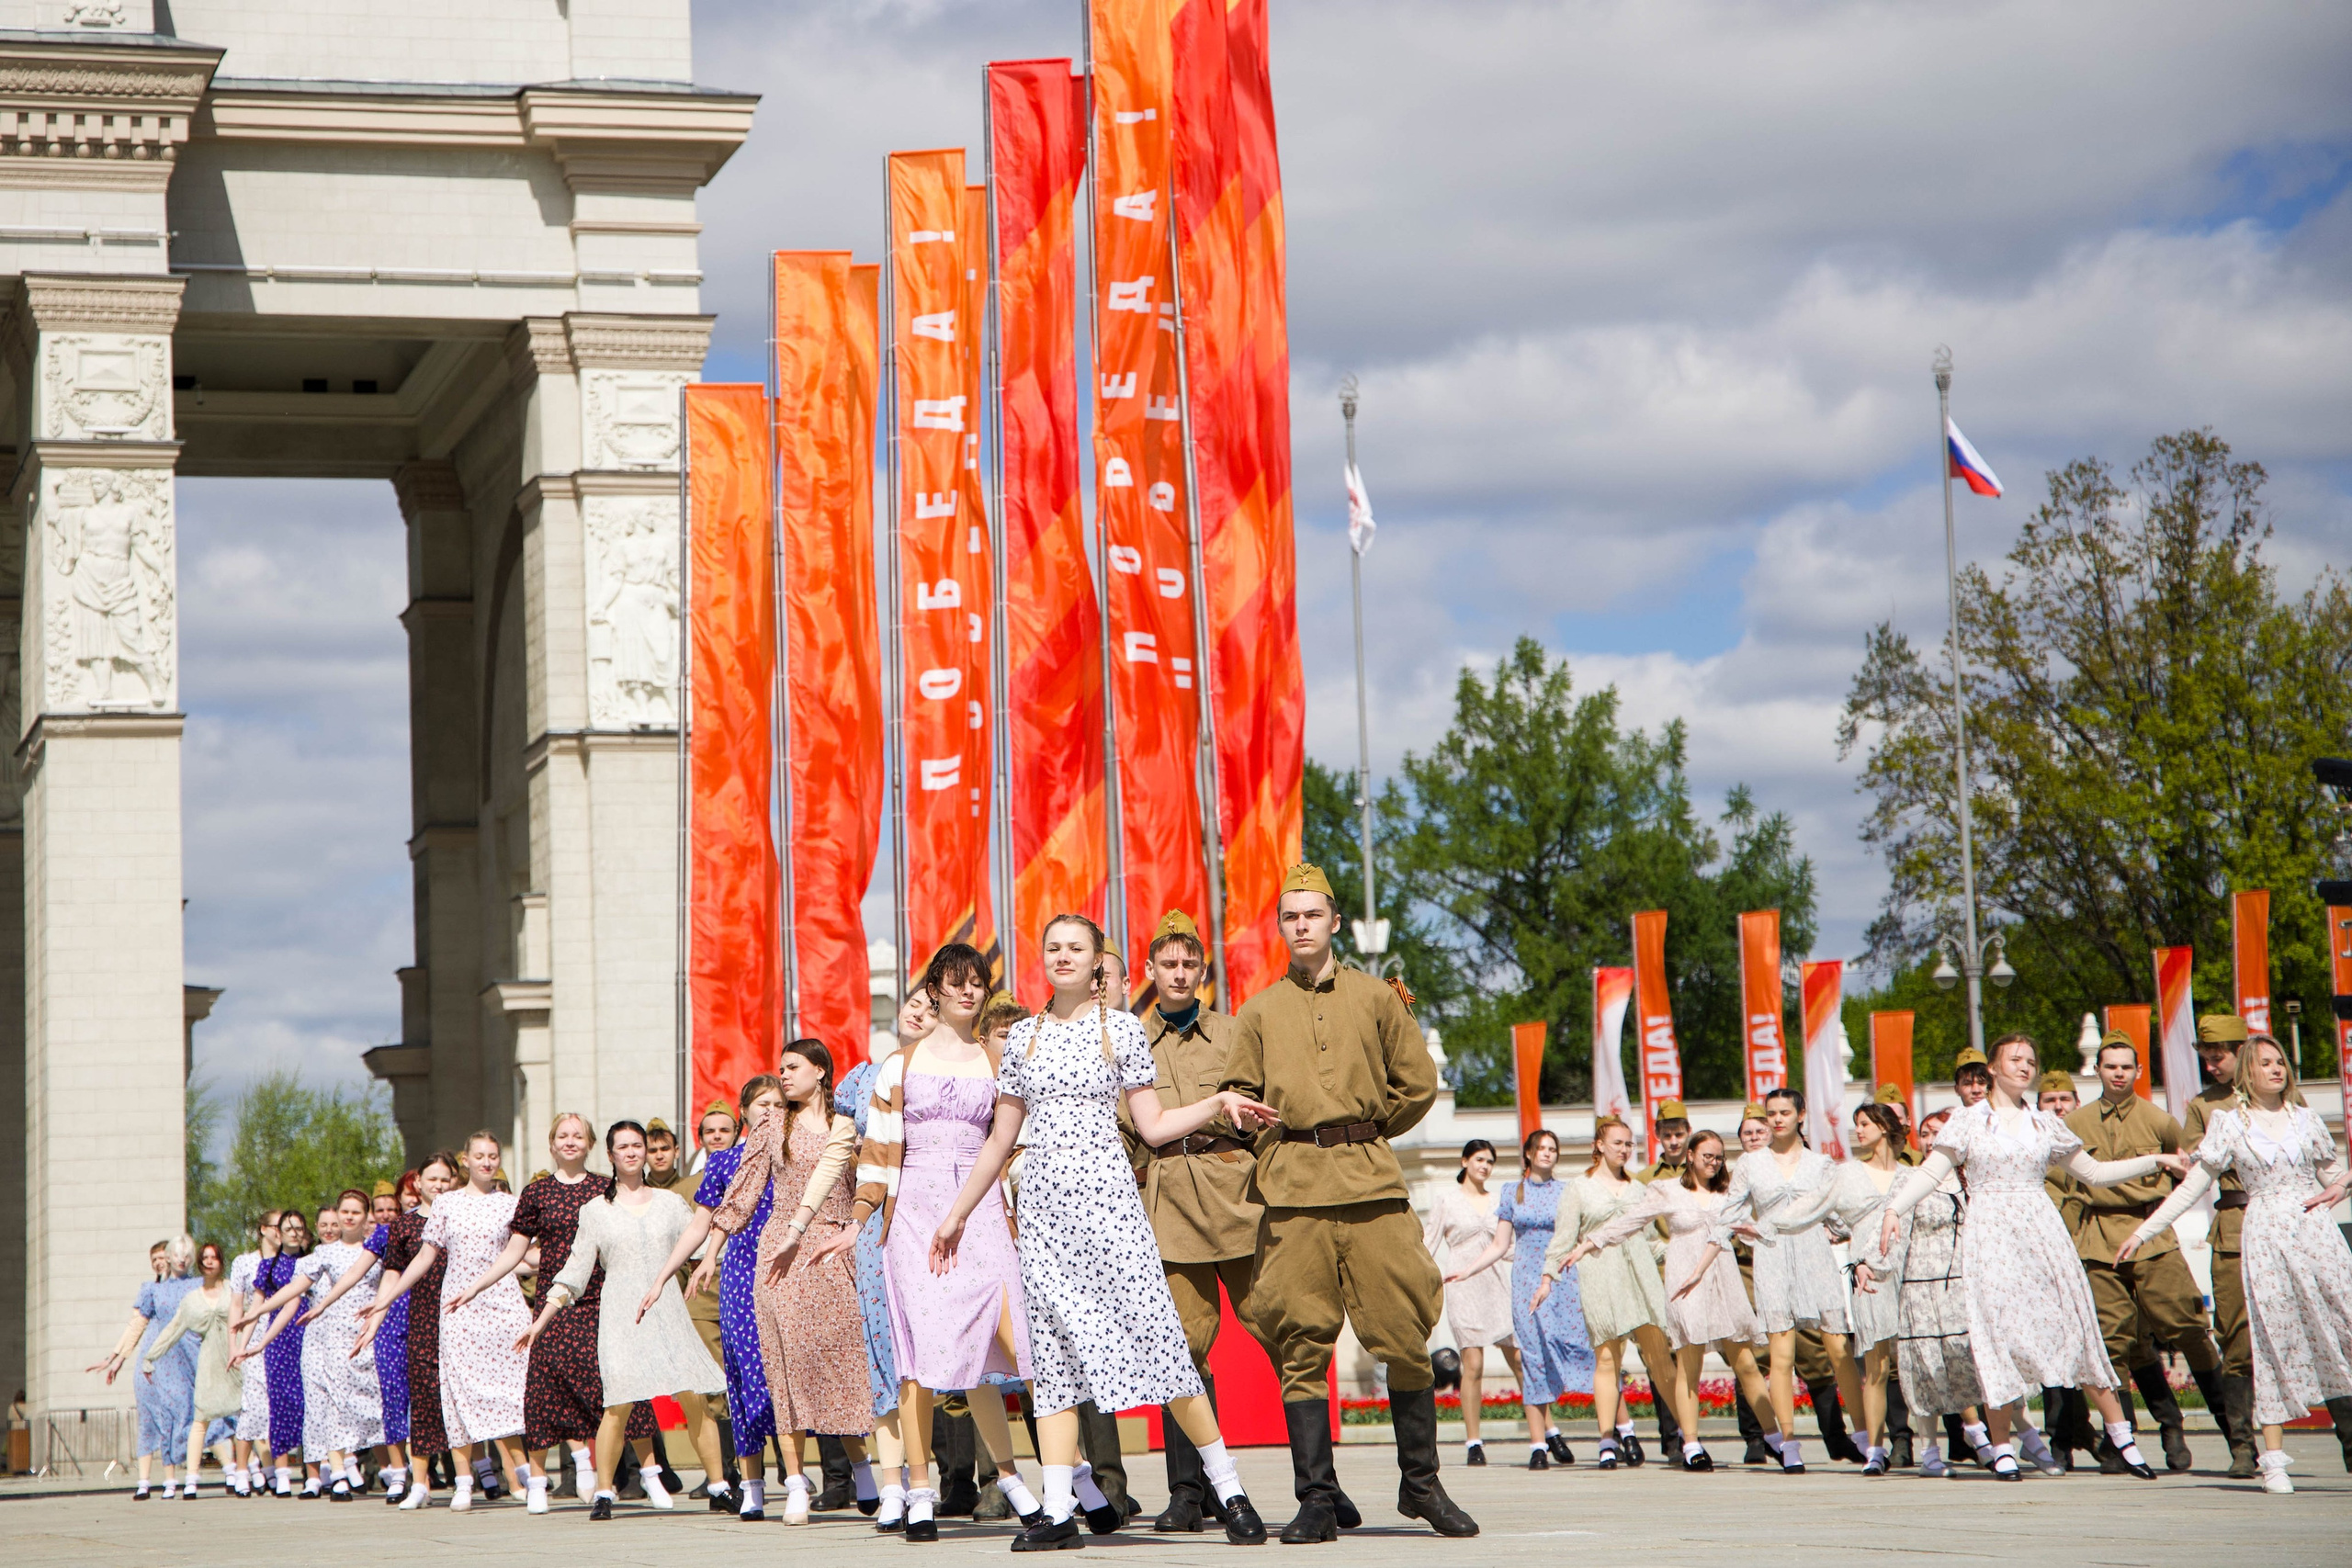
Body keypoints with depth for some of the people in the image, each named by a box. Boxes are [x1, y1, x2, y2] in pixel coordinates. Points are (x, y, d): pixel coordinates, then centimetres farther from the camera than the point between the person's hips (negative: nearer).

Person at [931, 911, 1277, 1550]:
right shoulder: (1024, 1036, 14)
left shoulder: (1122, 1028, 6)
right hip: (1043, 1203, 3)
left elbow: (1153, 1126, 6)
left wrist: (1220, 1102, -8)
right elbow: (1000, 1139, 19)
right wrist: (957, 1213, 20)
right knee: (1052, 1346, -3)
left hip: (1107, 1194, -3)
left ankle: (1230, 1491, -4)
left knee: (1156, 1336, -10)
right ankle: (1059, 1511, -5)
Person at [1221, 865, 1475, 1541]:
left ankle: (1421, 1484, 9)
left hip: (1373, 1183, 0)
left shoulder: (1377, 997, 11)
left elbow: (1418, 1084, 12)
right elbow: (1239, 1097, 14)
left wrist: (1364, 1134, 12)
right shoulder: (1260, 1012, 12)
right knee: (1301, 1345, -4)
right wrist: (1278, 1154, 4)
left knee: (1405, 1337, -4)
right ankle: (1317, 1501, -1)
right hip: (1294, 1192, 0)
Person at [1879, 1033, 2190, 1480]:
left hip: (2041, 1229, 2)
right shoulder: (1968, 1124, 5)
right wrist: (1894, 1210, -16)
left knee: (2073, 1325, -3)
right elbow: (1929, 1174, -1)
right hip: (1989, 1236, -2)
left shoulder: (2046, 1127, 13)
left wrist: (2156, 1161, 14)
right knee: (1998, 1330, -6)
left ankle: (2118, 1430, 3)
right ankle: (2001, 1446, 2)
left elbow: (2096, 1172, 20)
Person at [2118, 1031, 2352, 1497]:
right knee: (2272, 1339, -3)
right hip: (2264, 1236, -2)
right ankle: (2274, 1459, 0)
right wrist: (2144, 1231, 5)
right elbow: (2193, 1185, 8)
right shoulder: (2230, 1123, 6)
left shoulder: (2304, 1118, 12)